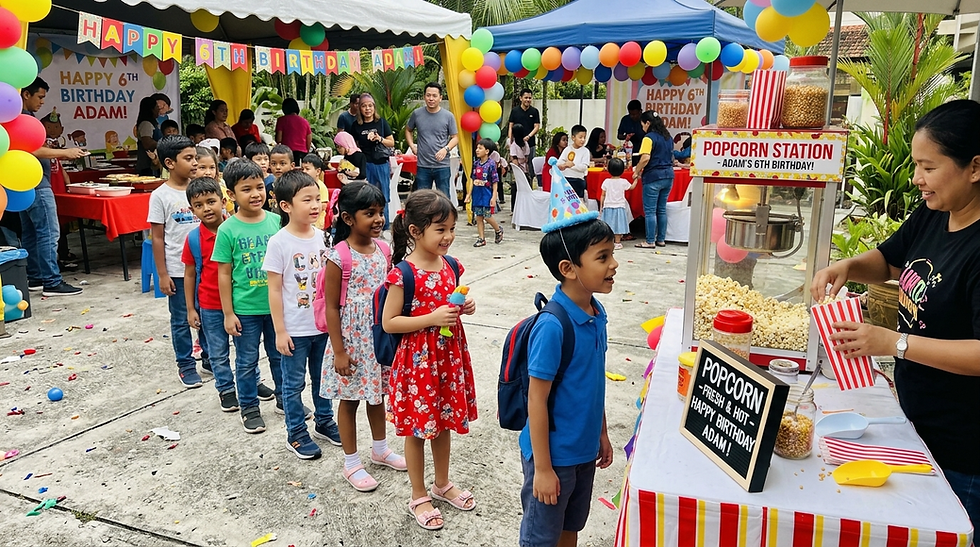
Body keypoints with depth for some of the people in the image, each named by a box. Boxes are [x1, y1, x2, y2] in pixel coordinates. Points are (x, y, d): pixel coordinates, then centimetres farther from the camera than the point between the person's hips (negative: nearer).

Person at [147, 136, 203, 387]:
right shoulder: (160, 196, -7)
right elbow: (157, 238, -5)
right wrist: (162, 274, -7)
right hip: (177, 270, -3)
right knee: (181, 320, 9)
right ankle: (186, 365, 22)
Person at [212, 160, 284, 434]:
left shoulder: (277, 221, -4)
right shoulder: (228, 230, -10)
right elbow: (224, 274, -6)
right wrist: (228, 313, -6)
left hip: (277, 305, 2)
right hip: (244, 309, -2)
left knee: (280, 355, 18)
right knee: (247, 360, 13)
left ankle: (284, 398, 36)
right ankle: (249, 407, 30)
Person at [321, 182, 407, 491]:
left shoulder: (383, 250, -1)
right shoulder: (338, 258, -18)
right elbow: (332, 307, -14)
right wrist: (339, 351, -13)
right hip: (352, 339, -5)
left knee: (377, 394, 21)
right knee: (349, 400, 10)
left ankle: (380, 449, 41)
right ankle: (351, 463, 26)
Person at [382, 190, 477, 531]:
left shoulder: (450, 265, 1)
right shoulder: (404, 273, -18)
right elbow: (388, 322, -16)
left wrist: (464, 308, -5)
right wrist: (431, 319, -24)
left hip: (449, 355, 6)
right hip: (418, 358, -6)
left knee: (444, 421, 20)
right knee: (418, 428, 9)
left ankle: (442, 484, 40)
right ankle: (419, 497, 27)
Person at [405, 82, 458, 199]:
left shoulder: (448, 116, -2)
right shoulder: (417, 114, 3)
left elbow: (455, 137, 2)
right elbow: (408, 130, 19)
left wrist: (446, 149, -16)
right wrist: (412, 146, 4)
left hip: (442, 165, -2)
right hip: (423, 166, 2)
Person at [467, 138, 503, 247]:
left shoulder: (491, 164, -11)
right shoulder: (476, 164, 6)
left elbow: (495, 182, -10)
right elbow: (473, 180, 12)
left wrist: (494, 197, -15)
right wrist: (469, 194, 10)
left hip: (487, 193, -6)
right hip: (477, 192, 6)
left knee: (487, 216, -4)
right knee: (478, 216, 6)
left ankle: (498, 230, 23)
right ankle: (481, 238, 13)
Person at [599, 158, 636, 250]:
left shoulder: (606, 182, -5)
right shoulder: (623, 182, -6)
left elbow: (603, 195, -1)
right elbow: (632, 187, 14)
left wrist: (601, 206, 7)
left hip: (608, 207, 1)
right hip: (619, 207, -1)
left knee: (608, 225, 6)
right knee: (618, 224, 4)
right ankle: (617, 243, 5)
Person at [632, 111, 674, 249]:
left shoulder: (649, 138, -11)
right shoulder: (668, 137, 14)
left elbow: (645, 158, -21)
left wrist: (637, 172, -9)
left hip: (653, 176, -8)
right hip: (668, 175, 8)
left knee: (650, 210, -2)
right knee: (662, 209, 13)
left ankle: (650, 241, 0)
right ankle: (661, 239, 17)